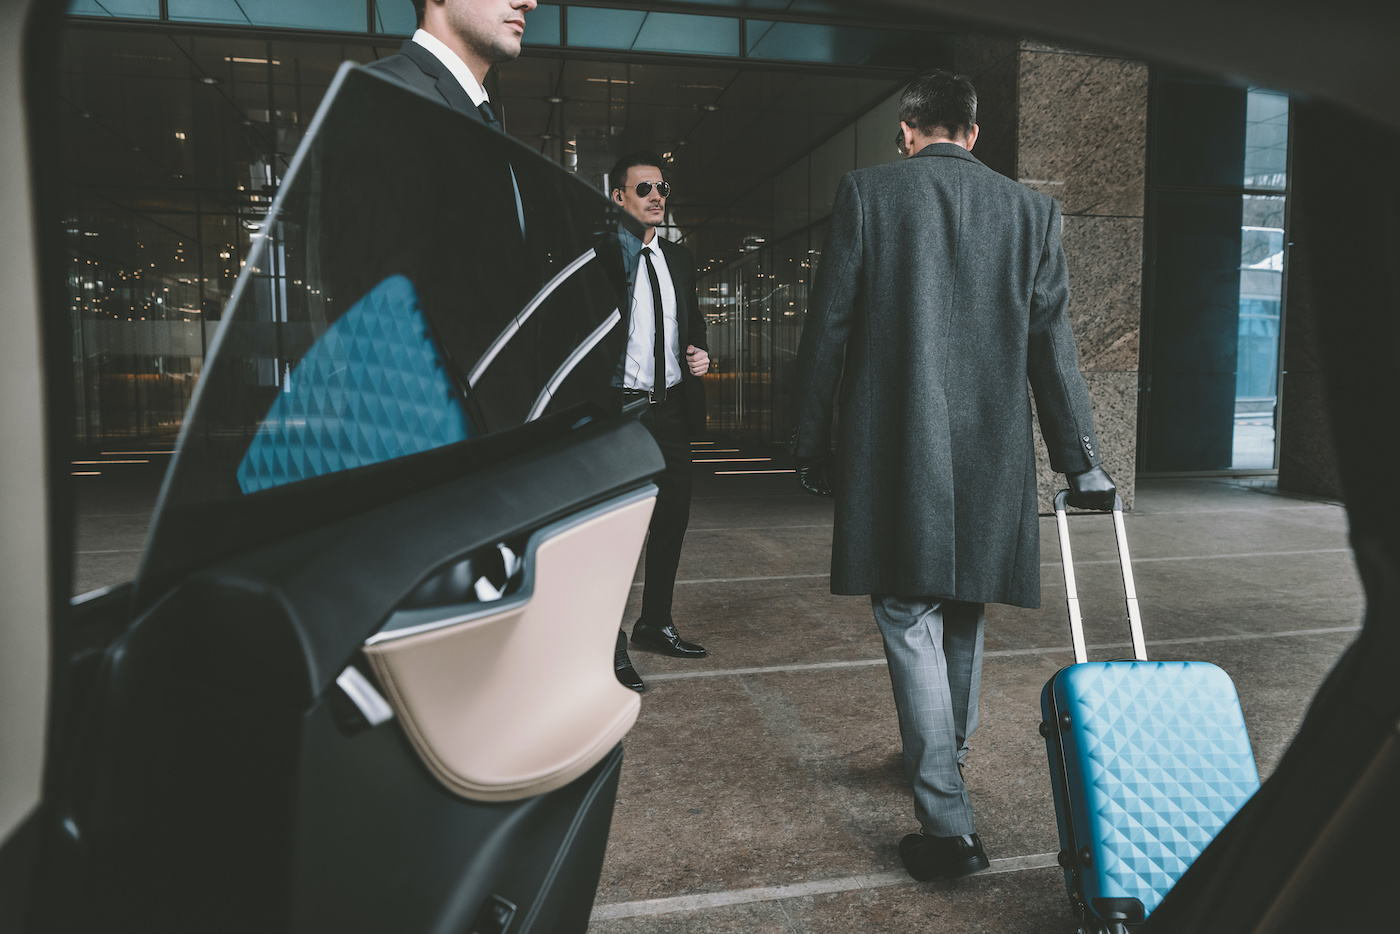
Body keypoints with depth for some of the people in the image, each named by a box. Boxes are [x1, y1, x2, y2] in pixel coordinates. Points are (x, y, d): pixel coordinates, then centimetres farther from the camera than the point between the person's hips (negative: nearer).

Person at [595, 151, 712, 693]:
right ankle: (608, 644, 10)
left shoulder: (678, 258, 16)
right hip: (619, 407, -7)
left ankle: (655, 624, 30)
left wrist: (700, 353, 6)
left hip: (671, 406, 7)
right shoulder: (598, 253, -5)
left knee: (673, 516, 13)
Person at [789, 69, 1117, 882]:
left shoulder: (867, 191, 1)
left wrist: (812, 442, 6)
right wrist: (1081, 459, 13)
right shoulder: (1030, 209, 8)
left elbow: (828, 327, -2)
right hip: (992, 450, 4)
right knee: (964, 614, 19)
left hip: (892, 449, -3)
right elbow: (1052, 342, 7)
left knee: (911, 621, 1)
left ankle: (949, 821, -2)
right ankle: (946, 760, 40)